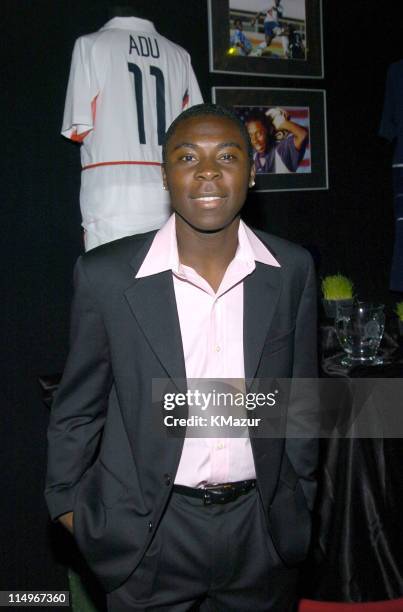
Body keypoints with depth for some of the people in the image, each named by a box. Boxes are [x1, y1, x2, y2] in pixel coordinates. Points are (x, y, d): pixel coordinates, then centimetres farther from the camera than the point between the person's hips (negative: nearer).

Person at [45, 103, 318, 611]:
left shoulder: (293, 270, -6)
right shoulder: (106, 275, -13)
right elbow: (78, 406, -2)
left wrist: (298, 500, 11)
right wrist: (67, 502, 5)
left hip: (262, 524, 3)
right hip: (150, 531, -2)